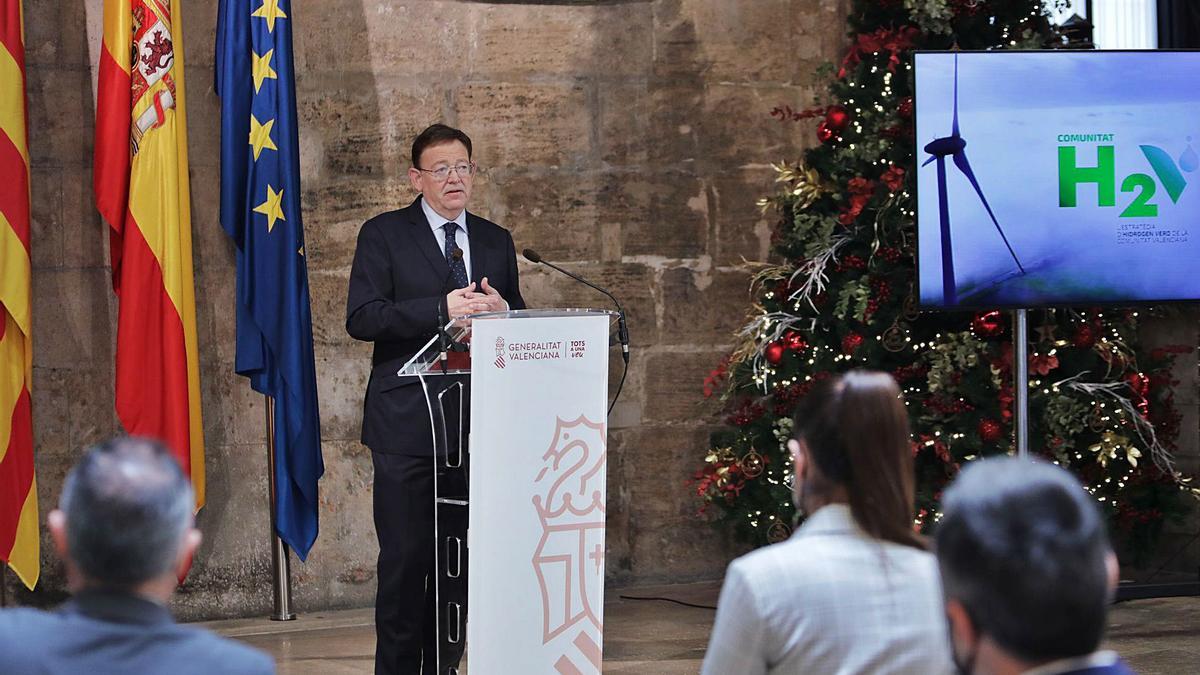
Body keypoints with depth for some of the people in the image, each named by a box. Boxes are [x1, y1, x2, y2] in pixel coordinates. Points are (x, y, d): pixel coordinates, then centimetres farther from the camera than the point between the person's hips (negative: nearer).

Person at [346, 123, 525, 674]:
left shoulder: (496, 241, 15)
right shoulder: (384, 235, 1)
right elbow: (361, 317, -10)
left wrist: (503, 312, -5)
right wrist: (442, 310, -19)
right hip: (407, 422, -4)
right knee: (406, 558, -6)